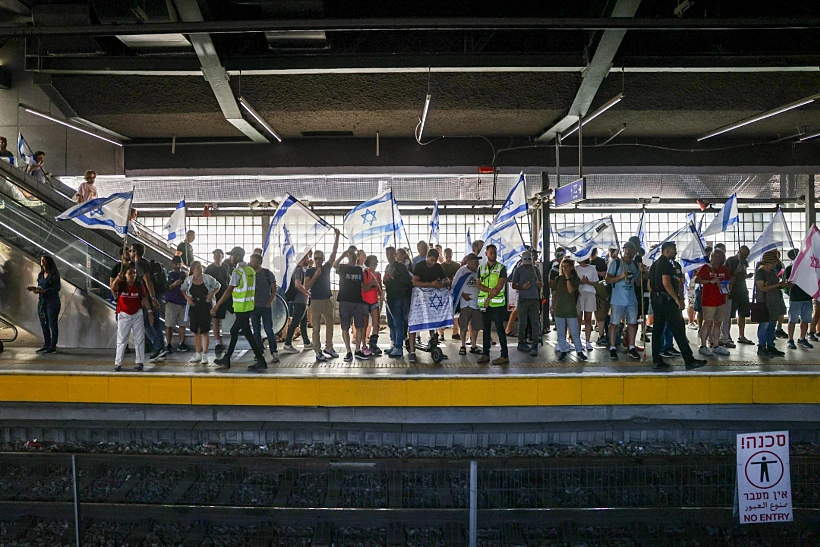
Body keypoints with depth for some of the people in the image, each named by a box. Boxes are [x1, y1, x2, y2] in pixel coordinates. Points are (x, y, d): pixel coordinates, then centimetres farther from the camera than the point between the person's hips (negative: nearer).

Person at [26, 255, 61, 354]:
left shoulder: (54, 274, -7)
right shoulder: (41, 274, 13)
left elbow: (57, 288, -14)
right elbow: (40, 287, 17)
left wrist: (43, 291, -21)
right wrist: (34, 288, -3)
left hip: (52, 301, -7)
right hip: (41, 301, 7)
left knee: (52, 324, -4)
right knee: (44, 324, 10)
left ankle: (53, 347, -2)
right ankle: (46, 345, 19)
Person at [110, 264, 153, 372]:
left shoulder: (140, 286, -3)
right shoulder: (121, 285, -9)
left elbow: (144, 299, -1)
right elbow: (112, 288, -31)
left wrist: (150, 312, -8)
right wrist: (117, 278, -50)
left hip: (137, 314, 2)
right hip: (123, 315, -2)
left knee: (139, 339, 5)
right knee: (121, 340, 4)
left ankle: (138, 362, 15)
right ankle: (118, 363, 9)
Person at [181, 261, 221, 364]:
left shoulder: (208, 278, -4)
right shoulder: (188, 279, 3)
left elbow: (218, 286, 7)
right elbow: (183, 289, 18)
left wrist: (212, 294, -9)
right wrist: (187, 297, 0)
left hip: (205, 306, -3)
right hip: (193, 306, 3)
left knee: (204, 331, -4)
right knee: (196, 331, 8)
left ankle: (205, 355, 3)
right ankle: (198, 354, 18)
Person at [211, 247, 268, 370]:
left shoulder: (237, 271, -14)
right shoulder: (251, 270, 10)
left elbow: (229, 291, -18)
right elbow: (254, 290, 14)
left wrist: (216, 306, -16)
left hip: (241, 308, -9)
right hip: (249, 307, 9)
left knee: (247, 334, -3)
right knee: (234, 332, 16)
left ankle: (261, 360, -3)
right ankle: (226, 360, 23)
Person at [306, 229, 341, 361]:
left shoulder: (327, 268, 6)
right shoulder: (309, 271, -2)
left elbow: (334, 252, 0)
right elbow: (306, 287, -9)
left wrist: (337, 236, -6)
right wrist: (315, 276, -20)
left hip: (328, 300, 4)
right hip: (316, 301, -4)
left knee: (330, 325, 9)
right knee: (316, 328, -1)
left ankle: (329, 347, 20)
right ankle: (318, 351, 1)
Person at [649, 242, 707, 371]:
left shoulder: (654, 264, 18)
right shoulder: (666, 264, -11)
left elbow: (650, 285, 20)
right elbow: (666, 283, -22)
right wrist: (677, 299, -19)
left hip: (656, 300, 10)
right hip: (667, 300, -10)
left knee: (658, 330, 8)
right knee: (678, 331, -7)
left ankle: (656, 361, 8)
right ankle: (689, 361, -5)